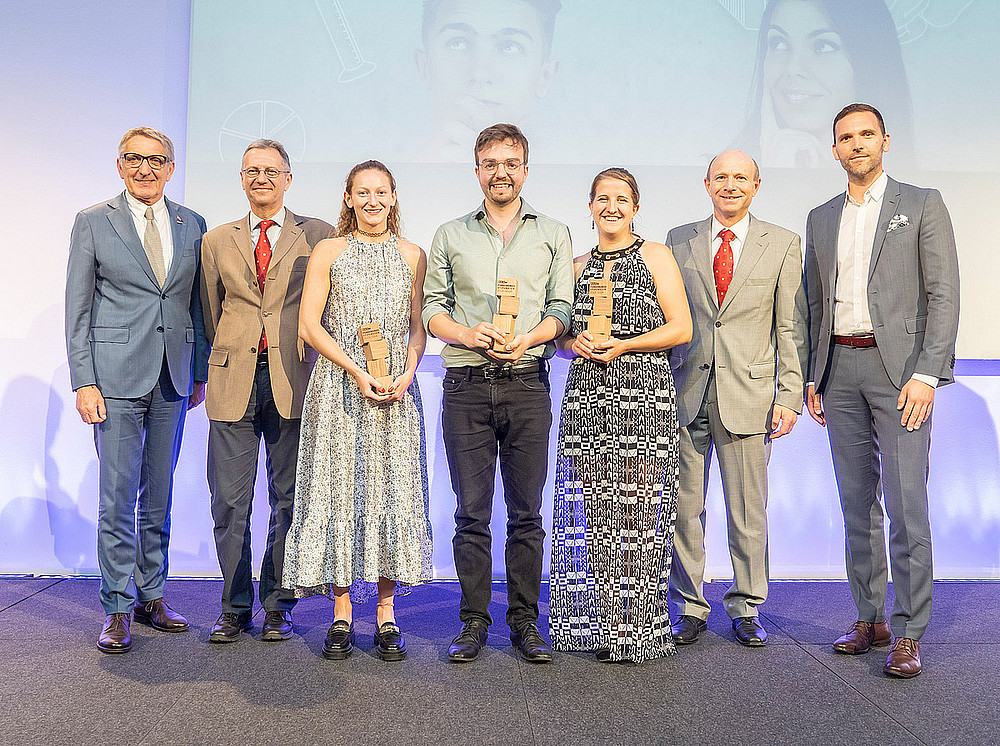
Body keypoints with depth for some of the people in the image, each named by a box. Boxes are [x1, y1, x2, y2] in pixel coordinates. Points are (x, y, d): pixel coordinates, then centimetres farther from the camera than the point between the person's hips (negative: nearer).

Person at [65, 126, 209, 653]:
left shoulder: (191, 226, 10)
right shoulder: (93, 222, 2)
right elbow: (78, 308, -1)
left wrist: (200, 372, 10)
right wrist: (84, 381, -8)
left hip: (173, 377, 3)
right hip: (117, 375, -3)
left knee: (159, 495, 11)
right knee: (118, 497, -1)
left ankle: (151, 596, 23)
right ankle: (118, 610, 10)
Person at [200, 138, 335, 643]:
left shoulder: (318, 236, 7)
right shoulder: (217, 241, 15)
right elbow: (212, 314, 20)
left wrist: (303, 359, 7)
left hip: (292, 380, -1)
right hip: (233, 381, 2)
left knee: (289, 500, 4)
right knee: (229, 501, 2)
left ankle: (277, 606, 16)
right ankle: (234, 607, 15)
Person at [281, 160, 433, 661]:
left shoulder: (412, 255, 10)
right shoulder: (328, 252, 5)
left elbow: (418, 327, 9)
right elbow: (308, 325, -1)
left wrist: (405, 375, -9)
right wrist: (357, 371, -11)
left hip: (396, 390, 1)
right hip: (338, 387, -1)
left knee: (392, 490, 1)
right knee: (338, 490, 0)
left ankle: (386, 616, 10)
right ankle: (342, 615, 10)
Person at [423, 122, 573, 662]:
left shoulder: (553, 235, 13)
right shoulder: (450, 237, 14)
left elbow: (562, 308, 5)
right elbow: (432, 307, 9)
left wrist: (527, 338, -13)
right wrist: (468, 334, -10)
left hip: (527, 384, 0)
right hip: (466, 387, 0)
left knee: (526, 512, 3)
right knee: (471, 512, 3)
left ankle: (525, 621, 14)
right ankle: (474, 621, 13)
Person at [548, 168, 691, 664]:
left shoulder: (655, 256, 5)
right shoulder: (579, 266, 18)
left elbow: (681, 328, -1)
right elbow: (562, 336, 21)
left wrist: (623, 344, -11)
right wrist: (576, 342, -2)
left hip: (643, 396, -4)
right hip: (586, 397, 4)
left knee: (637, 508, -5)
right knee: (589, 509, 2)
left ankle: (635, 629, 4)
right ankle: (593, 625, 12)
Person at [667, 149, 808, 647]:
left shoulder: (783, 243, 6)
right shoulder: (678, 241, 10)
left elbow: (791, 326, 3)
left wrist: (790, 395, -4)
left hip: (748, 392, -1)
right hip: (684, 393, 1)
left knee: (748, 511, 6)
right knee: (683, 508, 5)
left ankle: (745, 609, 22)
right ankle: (690, 609, 19)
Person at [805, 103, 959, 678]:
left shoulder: (923, 205, 2)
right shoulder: (821, 219, 15)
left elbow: (944, 295, -5)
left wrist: (926, 374, -14)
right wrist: (812, 377, 10)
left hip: (899, 367, -4)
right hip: (839, 369, 5)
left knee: (905, 502, -7)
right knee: (857, 500, 8)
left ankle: (909, 634, 0)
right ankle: (870, 618, 17)